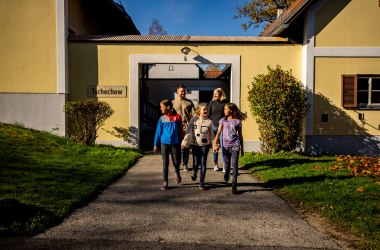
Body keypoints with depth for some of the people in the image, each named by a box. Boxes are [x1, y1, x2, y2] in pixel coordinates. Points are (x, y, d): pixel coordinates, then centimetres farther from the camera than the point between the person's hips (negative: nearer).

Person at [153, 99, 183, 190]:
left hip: (175, 143, -1)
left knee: (176, 162, 9)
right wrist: (155, 144, 5)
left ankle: (177, 173, 41)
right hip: (164, 143, 1)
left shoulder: (177, 117, -5)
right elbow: (158, 131, 5)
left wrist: (182, 142, 4)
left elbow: (180, 131, 2)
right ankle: (165, 182, 13)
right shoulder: (162, 119, 0)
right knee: (165, 163, 4)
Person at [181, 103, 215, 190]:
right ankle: (194, 172, 36)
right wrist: (184, 142, -11)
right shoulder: (193, 120, -1)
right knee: (196, 163, 0)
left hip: (205, 145, 1)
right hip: (195, 144, -1)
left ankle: (201, 182, 10)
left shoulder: (209, 121, 3)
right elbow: (188, 132, -3)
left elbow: (212, 134, 10)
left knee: (203, 163, 1)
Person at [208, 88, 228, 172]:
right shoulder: (212, 103, 5)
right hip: (214, 127, 1)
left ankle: (224, 165, 2)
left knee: (223, 145, -4)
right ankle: (215, 164, 18)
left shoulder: (225, 103, 2)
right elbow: (209, 115, 8)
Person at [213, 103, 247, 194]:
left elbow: (240, 136, 8)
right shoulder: (223, 120, 5)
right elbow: (218, 132, -2)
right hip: (225, 146, 2)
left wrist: (242, 149, 10)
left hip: (235, 146, -2)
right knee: (227, 165, 8)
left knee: (234, 165, -9)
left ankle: (234, 184, -3)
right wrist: (215, 143, -16)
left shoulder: (237, 122, 2)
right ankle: (227, 175, 42)